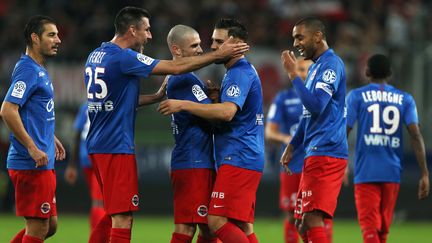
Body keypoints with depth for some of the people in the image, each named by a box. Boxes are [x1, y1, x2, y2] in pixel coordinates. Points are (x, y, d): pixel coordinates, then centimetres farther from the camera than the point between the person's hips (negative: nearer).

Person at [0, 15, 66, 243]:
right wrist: (33, 148, -23)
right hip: (33, 164, -10)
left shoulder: (39, 70, 16)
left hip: (42, 164, 10)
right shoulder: (28, 70, -14)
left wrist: (50, 138, 22)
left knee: (49, 225, 13)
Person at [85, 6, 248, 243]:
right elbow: (176, 67, -14)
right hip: (116, 146, -10)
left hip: (97, 144, 10)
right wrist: (218, 54, -7)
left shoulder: (95, 56, 12)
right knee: (122, 218, -7)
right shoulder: (123, 57, -15)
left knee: (112, 214, 17)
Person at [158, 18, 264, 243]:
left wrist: (183, 105, -25)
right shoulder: (238, 72, 21)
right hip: (245, 161, 11)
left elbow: (227, 112, -27)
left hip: (238, 160, -11)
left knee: (218, 221, -16)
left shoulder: (241, 73, -13)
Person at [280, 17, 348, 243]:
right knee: (302, 224, 9)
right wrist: (292, 146, 24)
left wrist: (293, 74, -16)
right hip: (315, 154, 10)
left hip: (326, 154, -10)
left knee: (312, 220, -17)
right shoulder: (316, 67, 20)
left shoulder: (330, 64, -10)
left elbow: (315, 106, -21)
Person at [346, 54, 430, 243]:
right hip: (392, 172, 3)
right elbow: (416, 135, -2)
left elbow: (343, 133, -3)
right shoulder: (405, 99, 9)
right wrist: (424, 174, -3)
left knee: (369, 228, -8)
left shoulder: (356, 96, 2)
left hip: (366, 172, -3)